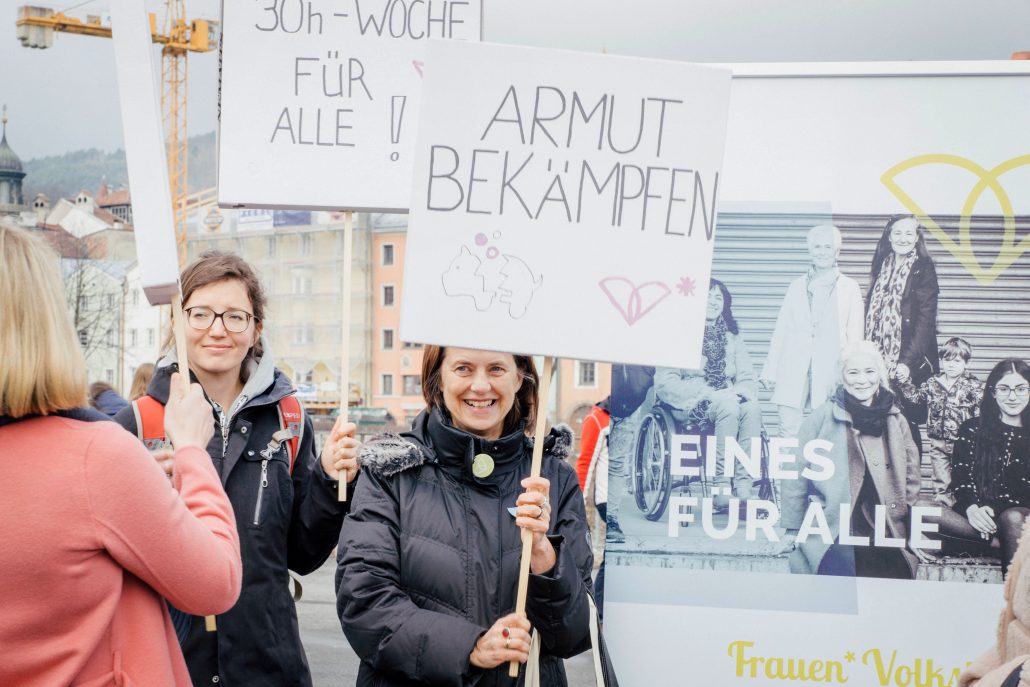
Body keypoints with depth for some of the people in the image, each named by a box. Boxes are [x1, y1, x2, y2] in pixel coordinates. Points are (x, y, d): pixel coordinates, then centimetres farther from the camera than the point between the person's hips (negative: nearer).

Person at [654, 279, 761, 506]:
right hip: (690, 406, -4)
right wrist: (709, 393, -18)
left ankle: (743, 487, -35)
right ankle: (721, 485, -35)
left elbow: (748, 378, 11)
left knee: (752, 408, -31)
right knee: (729, 407, -36)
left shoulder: (732, 336, 19)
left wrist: (739, 391, -15)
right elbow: (664, 382, -8)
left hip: (727, 400, 4)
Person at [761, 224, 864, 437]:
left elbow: (855, 335, 7)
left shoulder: (849, 288, 12)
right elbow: (781, 330, 16)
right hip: (793, 374, 2)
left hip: (831, 371, -2)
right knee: (789, 433, -7)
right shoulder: (797, 286, 18)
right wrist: (770, 372, 9)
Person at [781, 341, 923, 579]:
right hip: (834, 542, -3)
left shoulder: (895, 420, 12)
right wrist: (793, 530, 0)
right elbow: (796, 475, 1)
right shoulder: (824, 417, 0)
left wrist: (913, 535, 16)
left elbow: (910, 478, 20)